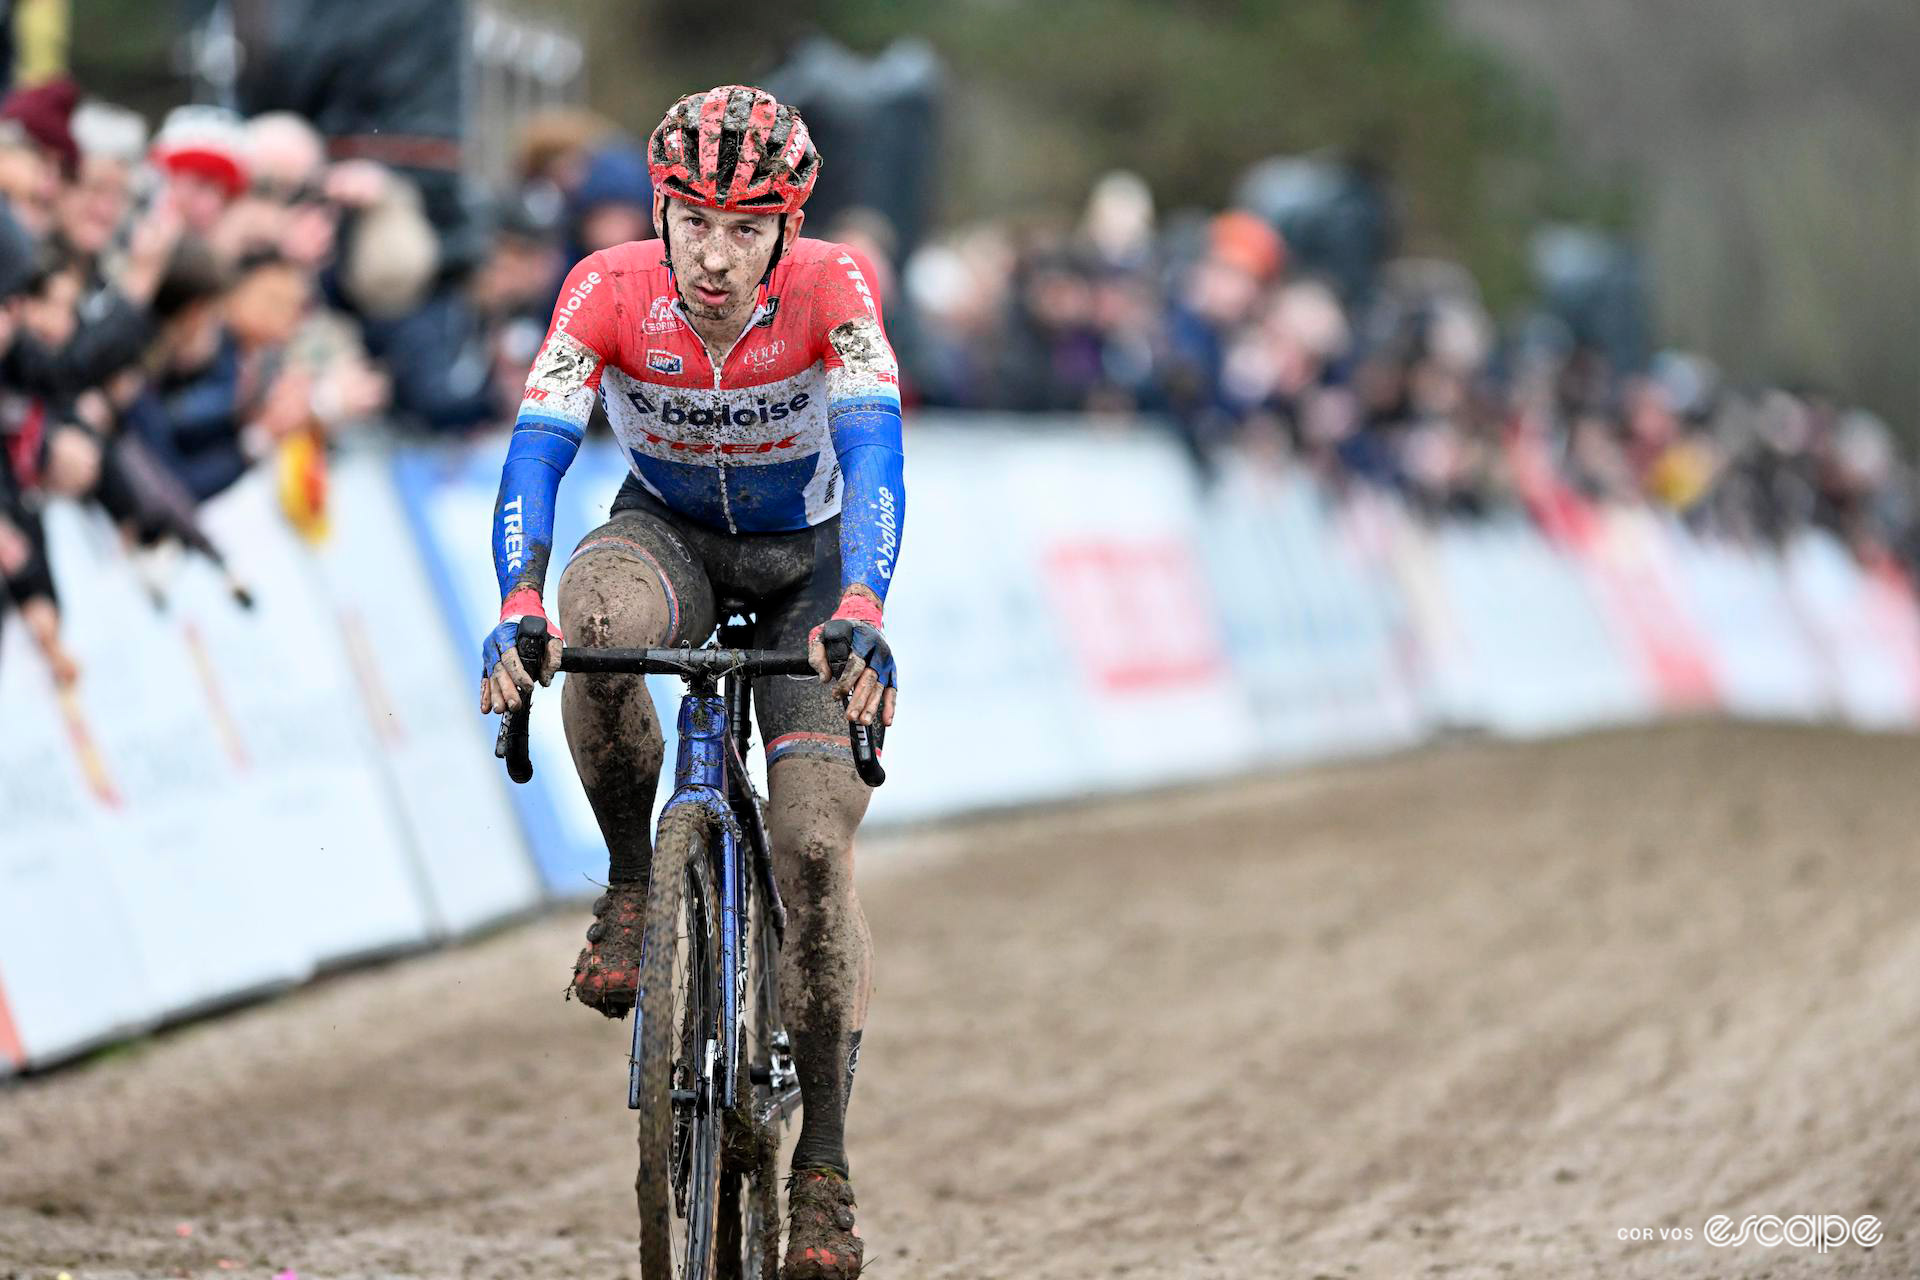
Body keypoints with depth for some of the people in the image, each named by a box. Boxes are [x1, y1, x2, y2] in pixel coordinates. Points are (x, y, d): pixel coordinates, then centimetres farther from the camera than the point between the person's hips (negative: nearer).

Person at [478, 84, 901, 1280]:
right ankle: (630, 880, -13)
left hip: (809, 560, -1)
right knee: (595, 617, -37)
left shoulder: (832, 290, -28)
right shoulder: (611, 289, -25)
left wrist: (860, 610, -56)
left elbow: (874, 453, -39)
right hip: (666, 531, 1)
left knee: (816, 844, -15)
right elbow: (537, 449, -33)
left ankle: (826, 1161, -4)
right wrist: (517, 608, -50)